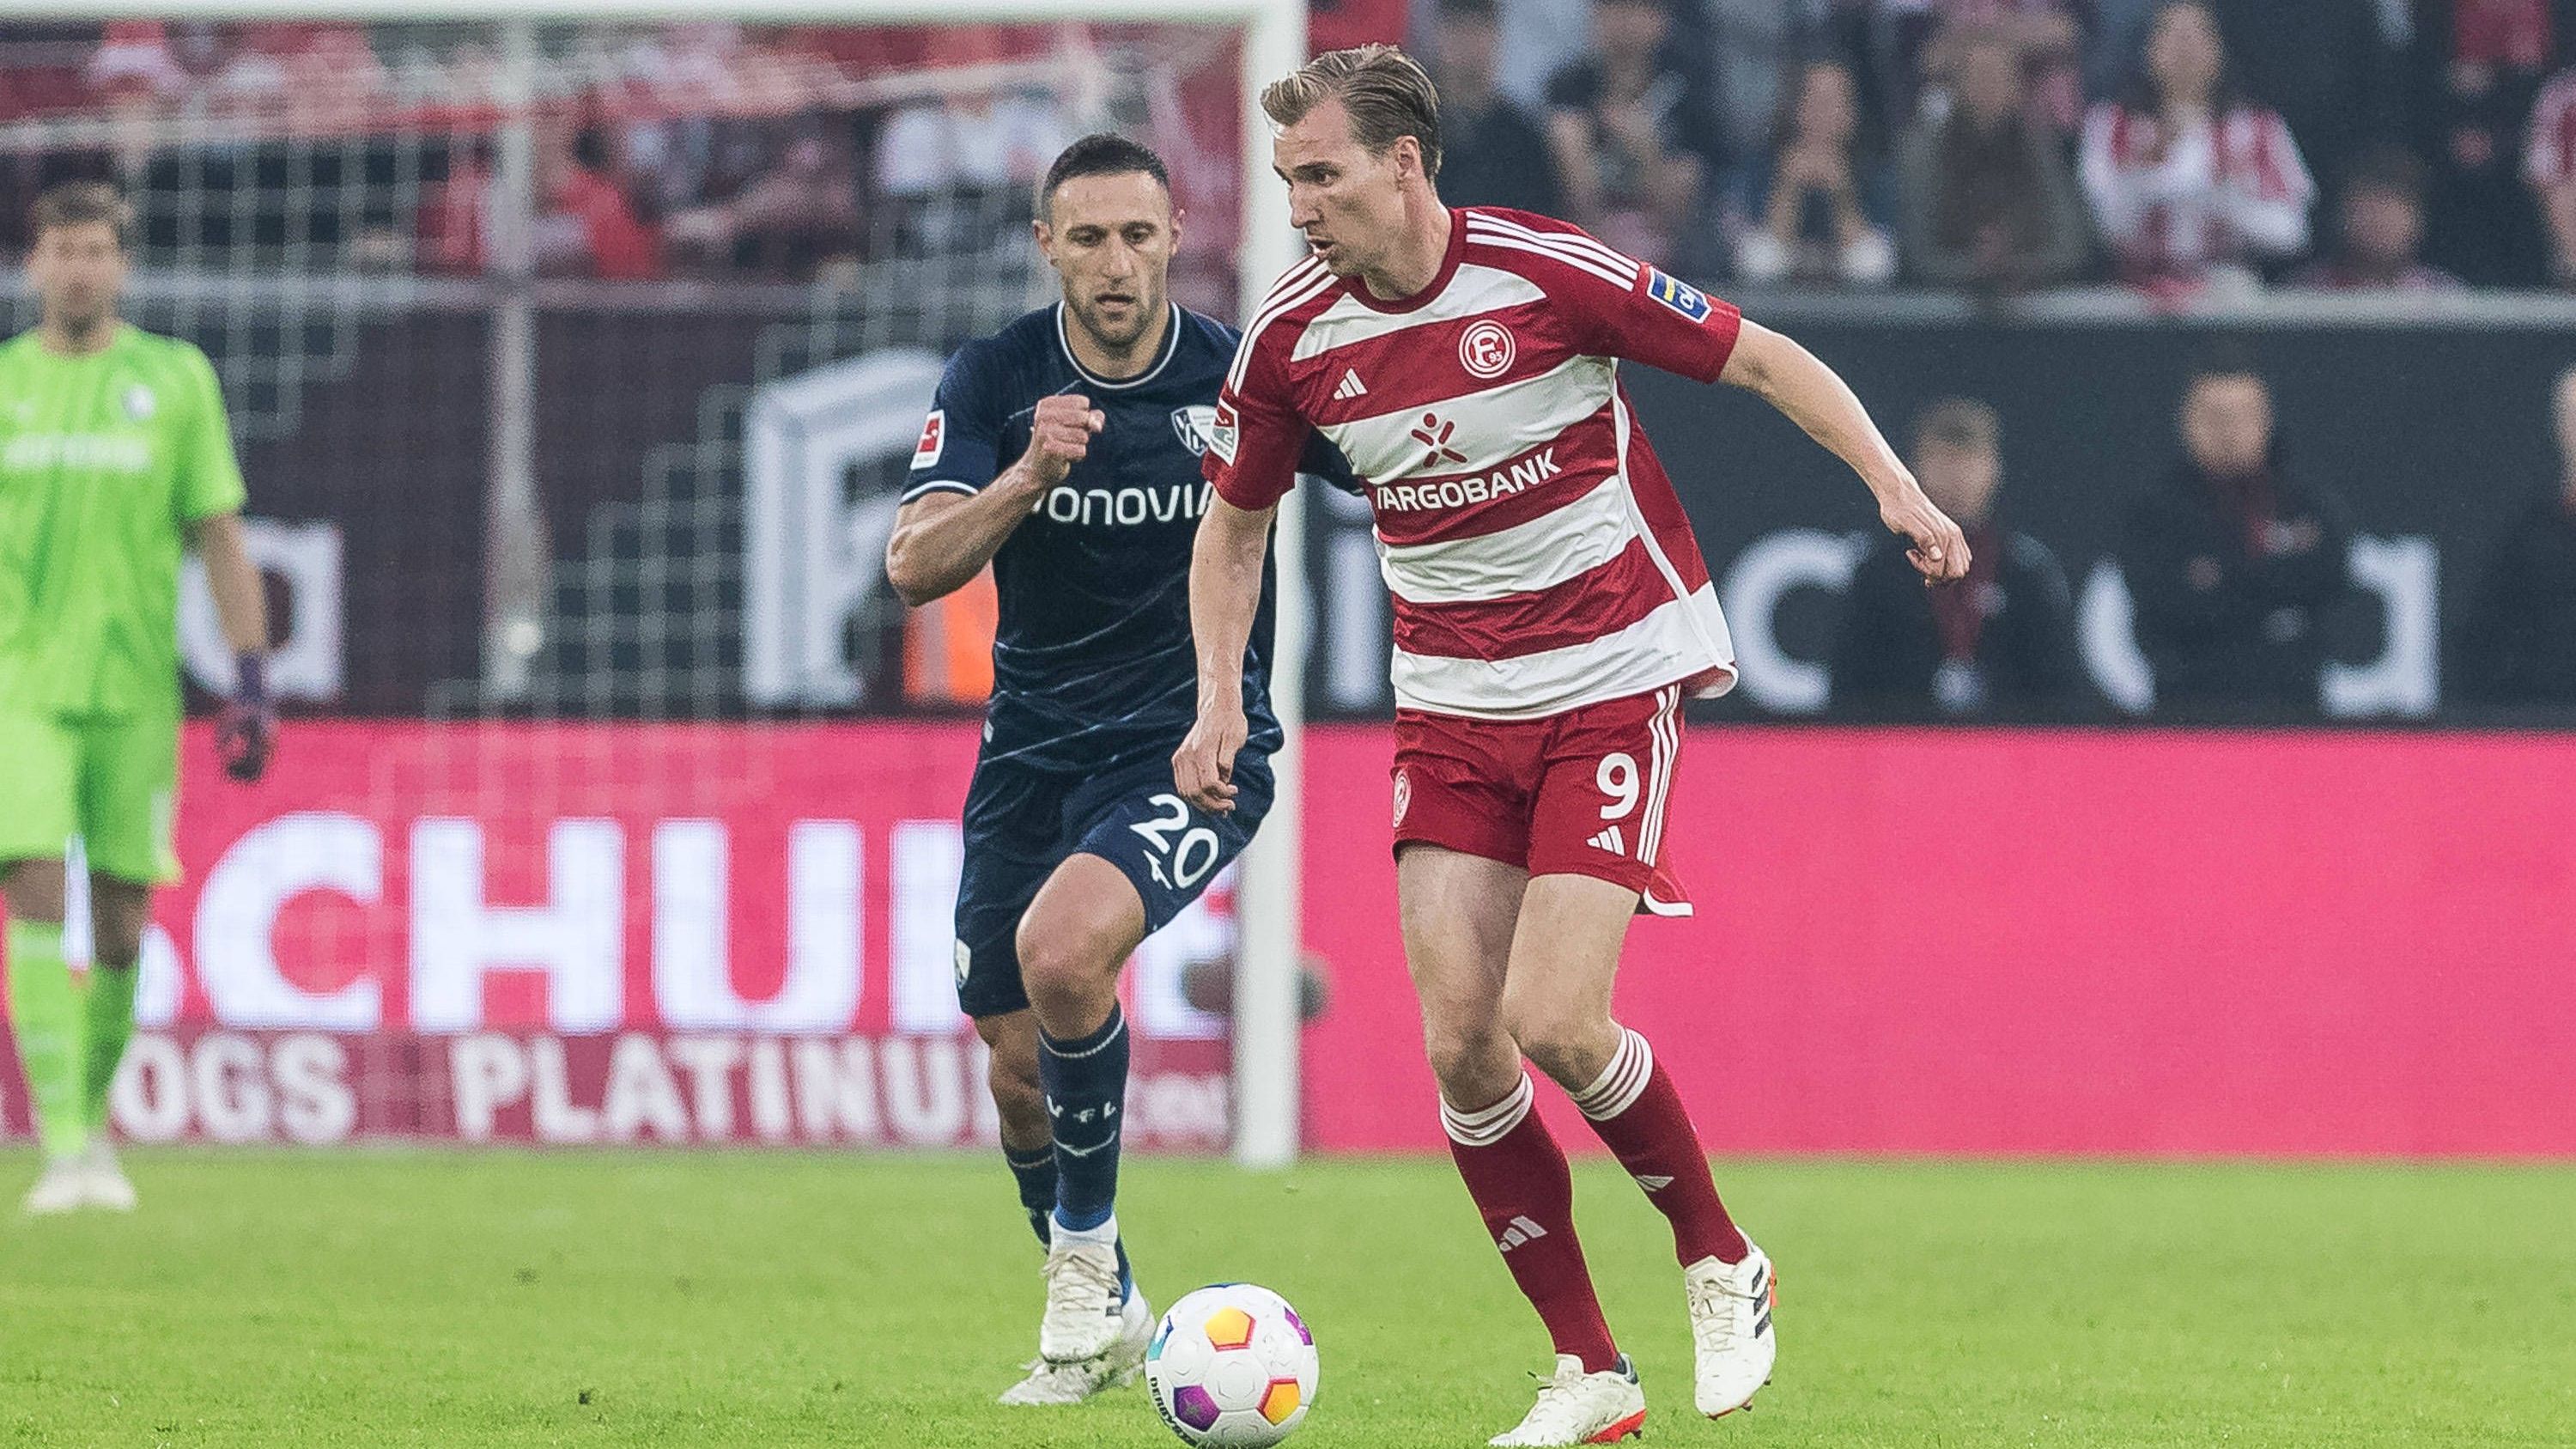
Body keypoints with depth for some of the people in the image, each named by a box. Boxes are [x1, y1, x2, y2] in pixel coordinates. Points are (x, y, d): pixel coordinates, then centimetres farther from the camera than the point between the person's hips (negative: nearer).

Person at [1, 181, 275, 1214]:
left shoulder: (175, 380, 4)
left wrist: (253, 684, -2)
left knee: (121, 914, 4)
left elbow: (221, 539, 4)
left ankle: (95, 1121, 23)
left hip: (133, 689, 1)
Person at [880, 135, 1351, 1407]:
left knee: (1062, 947, -29)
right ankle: (1101, 1318, 31)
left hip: (1192, 743, -3)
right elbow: (914, 567, -16)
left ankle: (1085, 1252, -9)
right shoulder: (996, 380, -5)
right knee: (1019, 1070, 6)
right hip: (1032, 751, 3)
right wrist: (1028, 477, -32)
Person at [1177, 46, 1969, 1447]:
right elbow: (1235, 521, 13)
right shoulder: (1291, 337, -3)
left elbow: (1762, 358, -7)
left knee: (1553, 1022, -16)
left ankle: (1720, 1262, 11)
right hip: (1449, 709, 5)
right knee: (1459, 1043, -7)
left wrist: (1893, 484, -18)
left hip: (1610, 686, -5)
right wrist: (1220, 697, 1)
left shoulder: (1544, 275, -17)